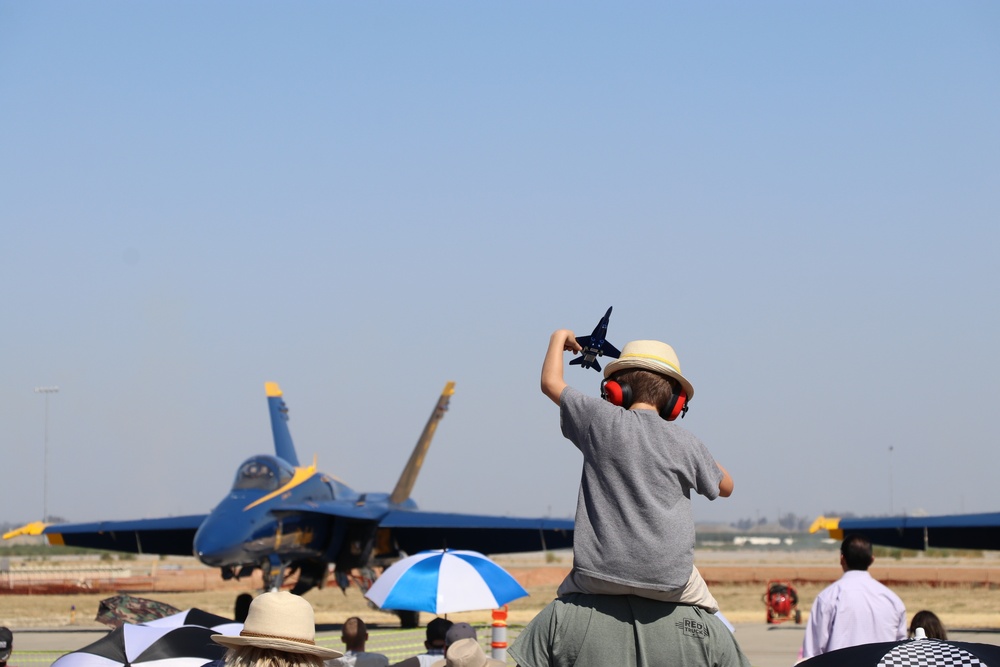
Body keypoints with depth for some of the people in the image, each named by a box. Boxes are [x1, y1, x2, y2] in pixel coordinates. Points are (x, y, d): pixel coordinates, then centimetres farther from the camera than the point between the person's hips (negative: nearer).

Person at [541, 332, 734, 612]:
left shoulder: (600, 421, 0)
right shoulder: (685, 443, 5)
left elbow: (550, 382, 15)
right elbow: (725, 486, 23)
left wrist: (559, 338, 32)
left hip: (602, 572, -1)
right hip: (669, 581, 1)